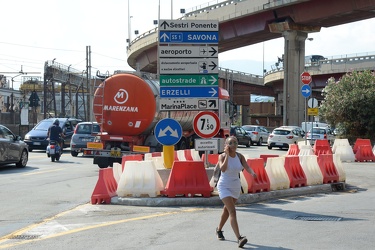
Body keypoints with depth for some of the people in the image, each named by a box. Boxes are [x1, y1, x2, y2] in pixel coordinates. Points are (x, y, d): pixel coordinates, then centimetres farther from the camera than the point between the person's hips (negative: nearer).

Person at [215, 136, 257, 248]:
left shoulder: (240, 156, -2)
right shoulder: (222, 156, -13)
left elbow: (247, 167, -17)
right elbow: (223, 169, -31)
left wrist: (252, 173, -38)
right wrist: (227, 155, -26)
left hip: (236, 187, 5)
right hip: (224, 187, -5)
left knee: (227, 210, 22)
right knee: (232, 211, -19)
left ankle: (219, 229, 46)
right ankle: (239, 238, -28)